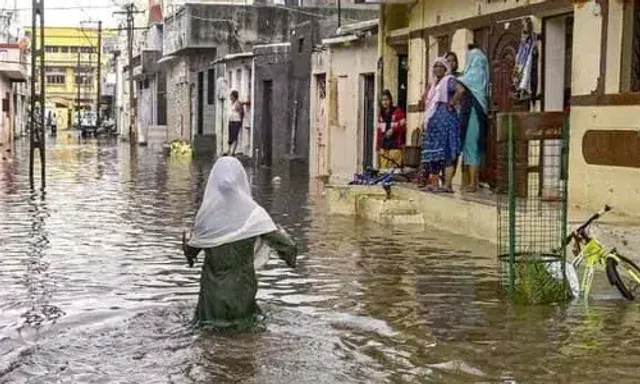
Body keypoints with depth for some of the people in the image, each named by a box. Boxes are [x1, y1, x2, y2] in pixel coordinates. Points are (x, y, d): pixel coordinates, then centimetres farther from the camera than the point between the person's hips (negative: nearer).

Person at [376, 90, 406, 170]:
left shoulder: (398, 112, 0)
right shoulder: (381, 114, 17)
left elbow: (403, 127, -3)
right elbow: (379, 132, 17)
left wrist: (393, 130, -19)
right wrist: (378, 146, 12)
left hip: (395, 146, -5)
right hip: (384, 146, 5)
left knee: (394, 168, -12)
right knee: (384, 169, -2)